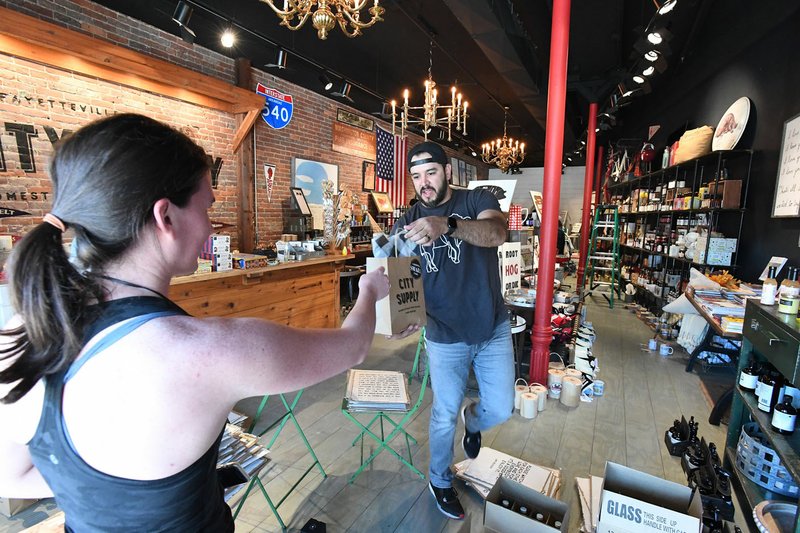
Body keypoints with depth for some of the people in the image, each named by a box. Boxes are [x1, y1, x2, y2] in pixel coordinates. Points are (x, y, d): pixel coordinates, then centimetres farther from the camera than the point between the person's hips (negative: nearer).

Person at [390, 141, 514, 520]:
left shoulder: (478, 200, -5)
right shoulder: (407, 222, -2)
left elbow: (497, 233, -28)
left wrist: (447, 224, -47)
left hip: (494, 330, 1)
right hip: (445, 338, 0)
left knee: (501, 409, 11)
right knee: (444, 416, 13)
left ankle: (472, 420, 49)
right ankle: (439, 482, 41)